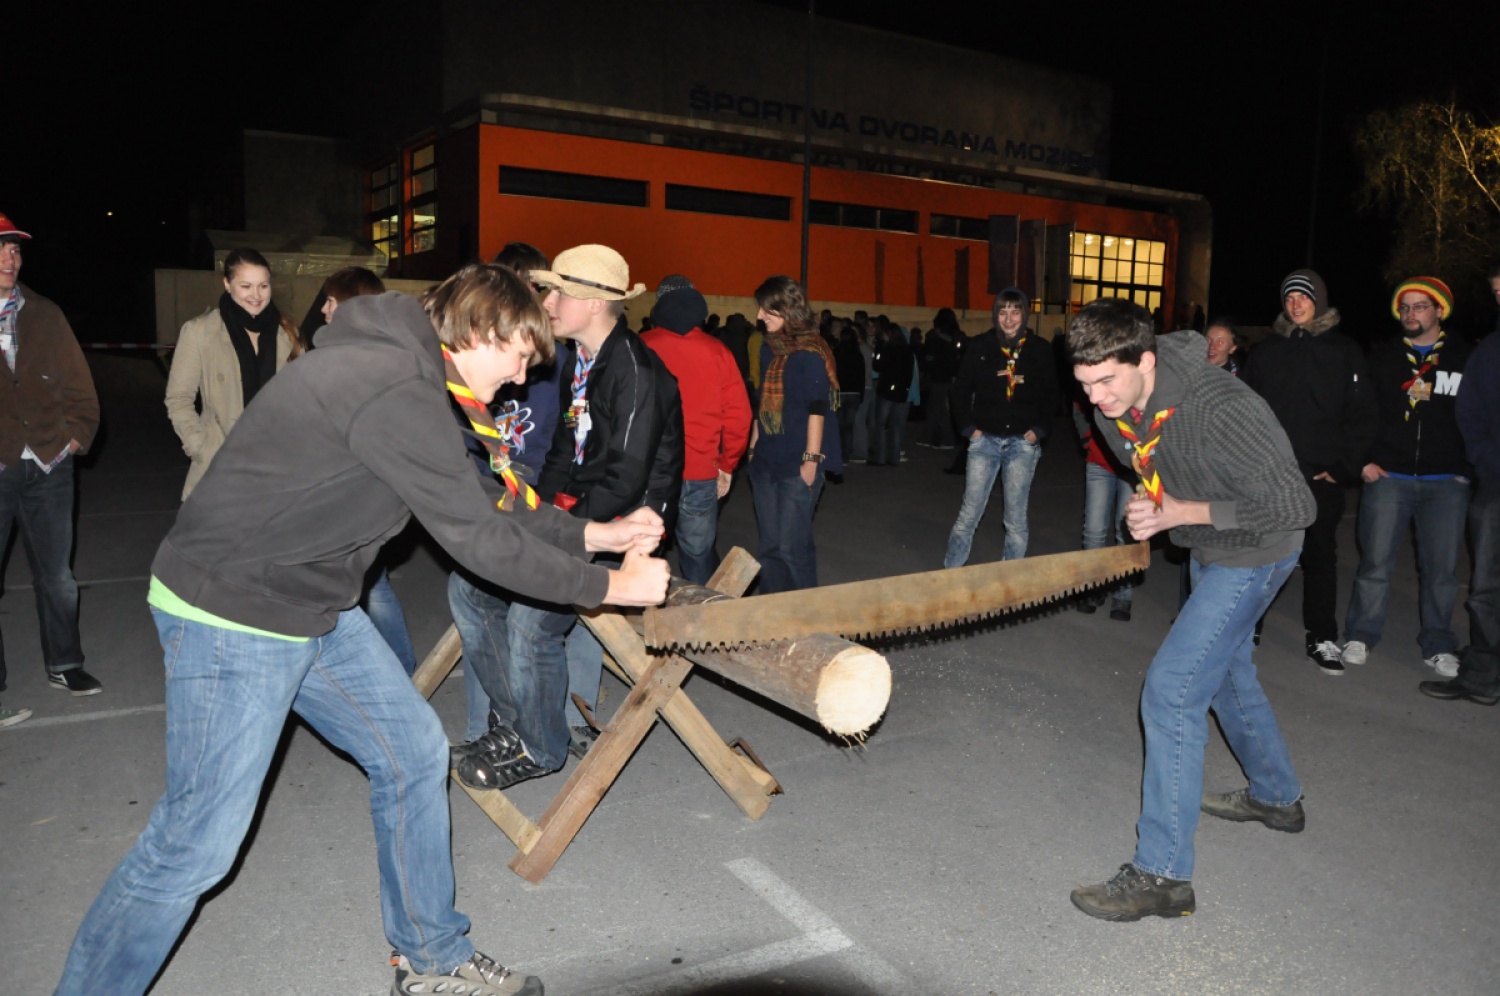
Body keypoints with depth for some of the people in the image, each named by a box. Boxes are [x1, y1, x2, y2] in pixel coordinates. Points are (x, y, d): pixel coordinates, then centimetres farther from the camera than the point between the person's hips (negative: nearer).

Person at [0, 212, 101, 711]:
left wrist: (78, 432, 2)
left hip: (48, 466, 3)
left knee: (57, 576, 14)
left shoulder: (44, 314, 10)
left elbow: (77, 380, 12)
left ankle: (64, 665, 30)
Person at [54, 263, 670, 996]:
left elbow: (480, 506, 13)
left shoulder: (407, 377, 9)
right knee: (198, 844, -3)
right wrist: (611, 587, -12)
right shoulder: (394, 391, -24)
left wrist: (595, 533, 8)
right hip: (233, 615, -10)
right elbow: (481, 541, -21)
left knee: (413, 754, 12)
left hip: (315, 613, 10)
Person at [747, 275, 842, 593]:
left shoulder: (810, 353, -9)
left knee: (792, 545, -4)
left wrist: (812, 459, -16)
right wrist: (753, 446, 14)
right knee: (769, 544, 11)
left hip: (797, 464, -7)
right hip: (765, 460, 7)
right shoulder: (768, 349, 11)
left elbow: (817, 409, -13)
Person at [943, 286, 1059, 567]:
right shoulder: (979, 347, -1)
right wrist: (968, 426, -3)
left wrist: (1039, 428, -2)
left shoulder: (1040, 349, 1)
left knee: (1016, 517, 6)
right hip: (985, 440, 0)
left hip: (1023, 442, 1)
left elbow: (1050, 394, 8)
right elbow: (961, 391, 5)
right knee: (969, 513, 0)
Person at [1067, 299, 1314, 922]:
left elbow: (1294, 506, -30)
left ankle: (1162, 875, -8)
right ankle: (1276, 798, 49)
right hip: (1206, 550, 9)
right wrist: (1146, 508, -6)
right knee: (1224, 672, 24)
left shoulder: (1221, 409, -35)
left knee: (1171, 692, -16)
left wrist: (1185, 512, -30)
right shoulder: (1112, 414, -10)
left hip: (1252, 555, -9)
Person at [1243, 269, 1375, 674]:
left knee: (1320, 554, 4)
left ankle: (1323, 638, 13)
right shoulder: (1266, 350, 10)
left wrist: (1344, 467, -6)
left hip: (1320, 474, -2)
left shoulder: (1344, 351, 4)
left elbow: (1361, 416, 1)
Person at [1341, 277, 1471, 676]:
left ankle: (1438, 645, 17)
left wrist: (1468, 470, 0)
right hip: (1387, 476, 0)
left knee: (1442, 567, 4)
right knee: (1375, 561, 0)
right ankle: (1360, 637, 13)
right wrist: (1365, 461, -3)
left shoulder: (1464, 357, 7)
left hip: (1446, 481, 0)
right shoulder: (1382, 356, 8)